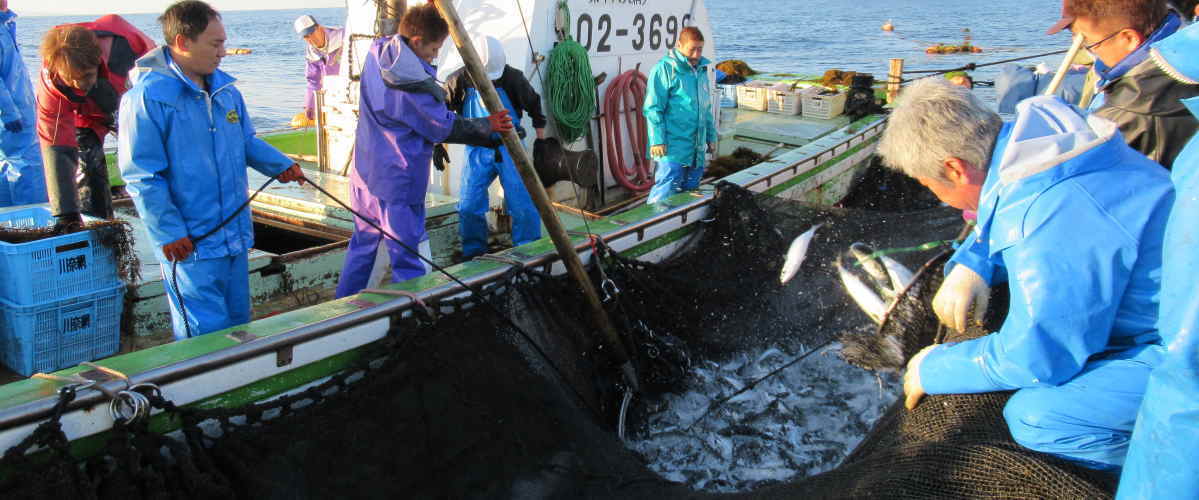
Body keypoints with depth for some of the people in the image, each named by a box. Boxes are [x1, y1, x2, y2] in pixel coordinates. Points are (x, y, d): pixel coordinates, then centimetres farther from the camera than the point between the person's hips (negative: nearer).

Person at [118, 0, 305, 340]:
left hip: (235, 235, 7)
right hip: (189, 244, -7)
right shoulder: (147, 96, -15)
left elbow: (247, 142, 21)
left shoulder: (225, 88, 7)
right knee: (208, 337, -3)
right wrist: (170, 234, -16)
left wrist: (279, 165, 4)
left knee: (238, 322, 17)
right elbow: (142, 177, -14)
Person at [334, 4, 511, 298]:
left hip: (365, 172, 9)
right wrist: (487, 127, 1)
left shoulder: (377, 54, -2)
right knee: (408, 256, 0)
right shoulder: (413, 86, -24)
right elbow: (445, 128, -12)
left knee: (363, 242, 21)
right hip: (397, 183, -9)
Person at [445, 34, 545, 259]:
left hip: (510, 148, -1)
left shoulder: (513, 78, -10)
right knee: (469, 206, -3)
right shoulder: (459, 80, -10)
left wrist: (541, 139, 14)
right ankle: (474, 256, 17)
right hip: (477, 150, 1)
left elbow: (534, 105, 7)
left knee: (523, 205, -5)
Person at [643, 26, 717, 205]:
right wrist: (657, 141, -17)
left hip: (697, 150, 8)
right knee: (666, 190, -14)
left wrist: (711, 137, 24)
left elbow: (707, 108, 26)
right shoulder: (664, 69, -8)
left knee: (691, 190, 14)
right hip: (672, 149, -8)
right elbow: (653, 108, -12)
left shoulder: (701, 70, 17)